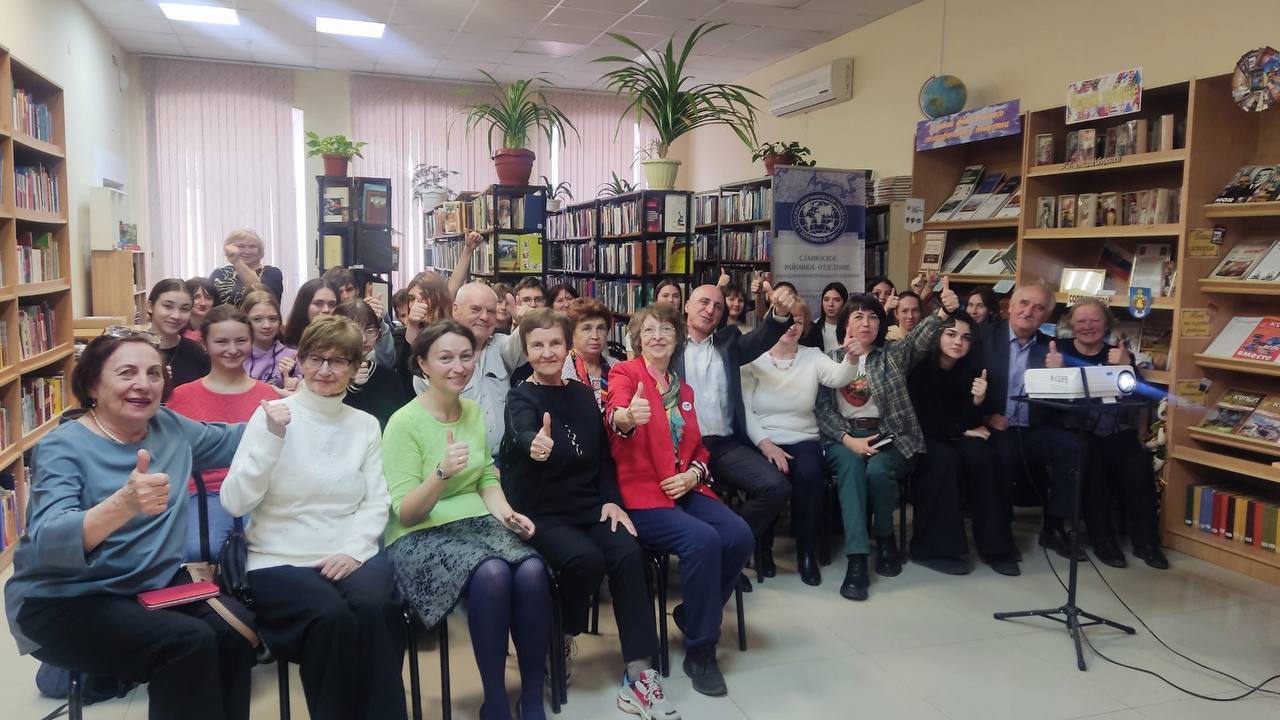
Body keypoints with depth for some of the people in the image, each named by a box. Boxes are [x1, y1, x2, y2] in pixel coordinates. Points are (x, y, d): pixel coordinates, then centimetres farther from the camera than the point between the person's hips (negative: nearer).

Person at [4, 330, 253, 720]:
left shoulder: (171, 427, 2)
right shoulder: (63, 447, -14)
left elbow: (230, 441, 22)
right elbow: (47, 543, -29)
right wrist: (124, 503, -47)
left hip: (156, 584, 5)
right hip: (67, 603, -5)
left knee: (235, 631, -23)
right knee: (190, 642, -28)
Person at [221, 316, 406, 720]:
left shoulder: (365, 424, 11)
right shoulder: (272, 414, 0)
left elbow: (376, 503, 6)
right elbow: (234, 503, -10)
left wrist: (354, 548, -12)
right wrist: (272, 438, -20)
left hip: (350, 556, 2)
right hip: (279, 559, -2)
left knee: (374, 608, -30)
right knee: (331, 616, -31)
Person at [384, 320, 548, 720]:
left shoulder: (475, 411, 8)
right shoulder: (404, 423, -10)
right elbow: (406, 513, -13)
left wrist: (505, 513, -4)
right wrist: (442, 471, -30)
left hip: (476, 522, 5)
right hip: (420, 536, -5)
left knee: (532, 570, -27)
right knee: (491, 573, -35)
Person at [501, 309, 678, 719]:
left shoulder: (583, 395, 9)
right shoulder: (521, 398, -6)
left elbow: (603, 454, 13)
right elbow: (522, 435, -31)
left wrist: (610, 500, -3)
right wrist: (536, 446, -55)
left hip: (587, 505, 4)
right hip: (540, 512, -4)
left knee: (628, 553, -22)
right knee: (585, 558, -31)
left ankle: (639, 675, -20)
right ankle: (561, 639, -1)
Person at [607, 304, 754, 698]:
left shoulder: (683, 388, 15)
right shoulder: (625, 373, -4)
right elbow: (615, 415, -28)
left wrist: (692, 475, -3)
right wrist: (627, 417, -53)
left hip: (685, 489, 6)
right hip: (641, 493, -6)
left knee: (739, 536, -18)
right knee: (702, 540, -29)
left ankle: (692, 613, 8)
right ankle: (700, 651, -12)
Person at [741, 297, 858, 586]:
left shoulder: (812, 357, 8)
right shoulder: (754, 359, 2)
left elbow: (839, 378, -13)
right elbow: (744, 409, -5)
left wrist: (852, 358, -36)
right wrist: (765, 443, -18)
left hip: (802, 440, 2)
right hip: (762, 441, -2)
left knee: (811, 475, -29)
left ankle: (807, 551, -9)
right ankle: (763, 547, -2)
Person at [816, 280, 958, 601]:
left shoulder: (893, 355, 9)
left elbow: (921, 338, -13)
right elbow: (822, 408, 2)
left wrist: (943, 312, -34)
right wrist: (848, 439, -15)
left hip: (887, 434, 0)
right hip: (842, 436, 0)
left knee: (878, 470, -32)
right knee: (852, 466, -33)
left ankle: (885, 537, -2)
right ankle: (856, 560, -36)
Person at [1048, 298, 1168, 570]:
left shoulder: (1119, 354, 13)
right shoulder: (1061, 350, 10)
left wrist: (1126, 366, -19)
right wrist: (1052, 371, -24)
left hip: (1115, 432, 2)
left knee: (1139, 464, -25)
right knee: (1091, 462, -31)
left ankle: (1145, 541, -8)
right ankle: (1102, 540, -19)